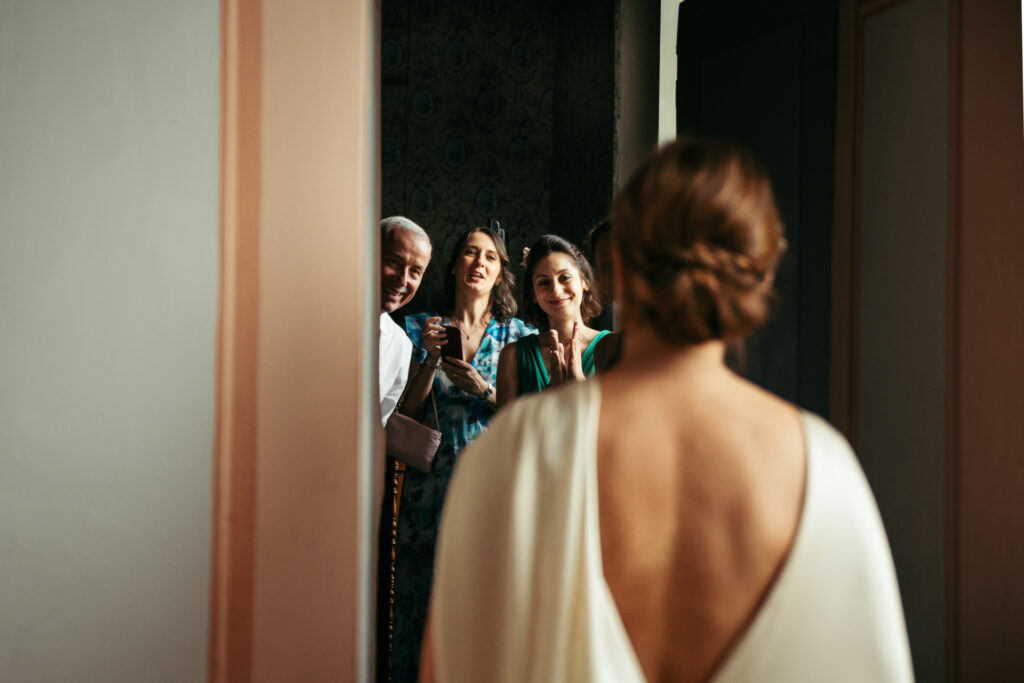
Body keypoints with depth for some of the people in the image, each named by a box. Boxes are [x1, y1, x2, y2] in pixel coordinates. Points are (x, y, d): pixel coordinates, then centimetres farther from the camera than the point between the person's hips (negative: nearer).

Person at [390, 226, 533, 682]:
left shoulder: (519, 335, 8)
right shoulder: (421, 329, 9)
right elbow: (406, 411, 4)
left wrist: (481, 389, -11)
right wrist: (431, 360, -9)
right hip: (431, 484, 1)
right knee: (423, 590, 0)